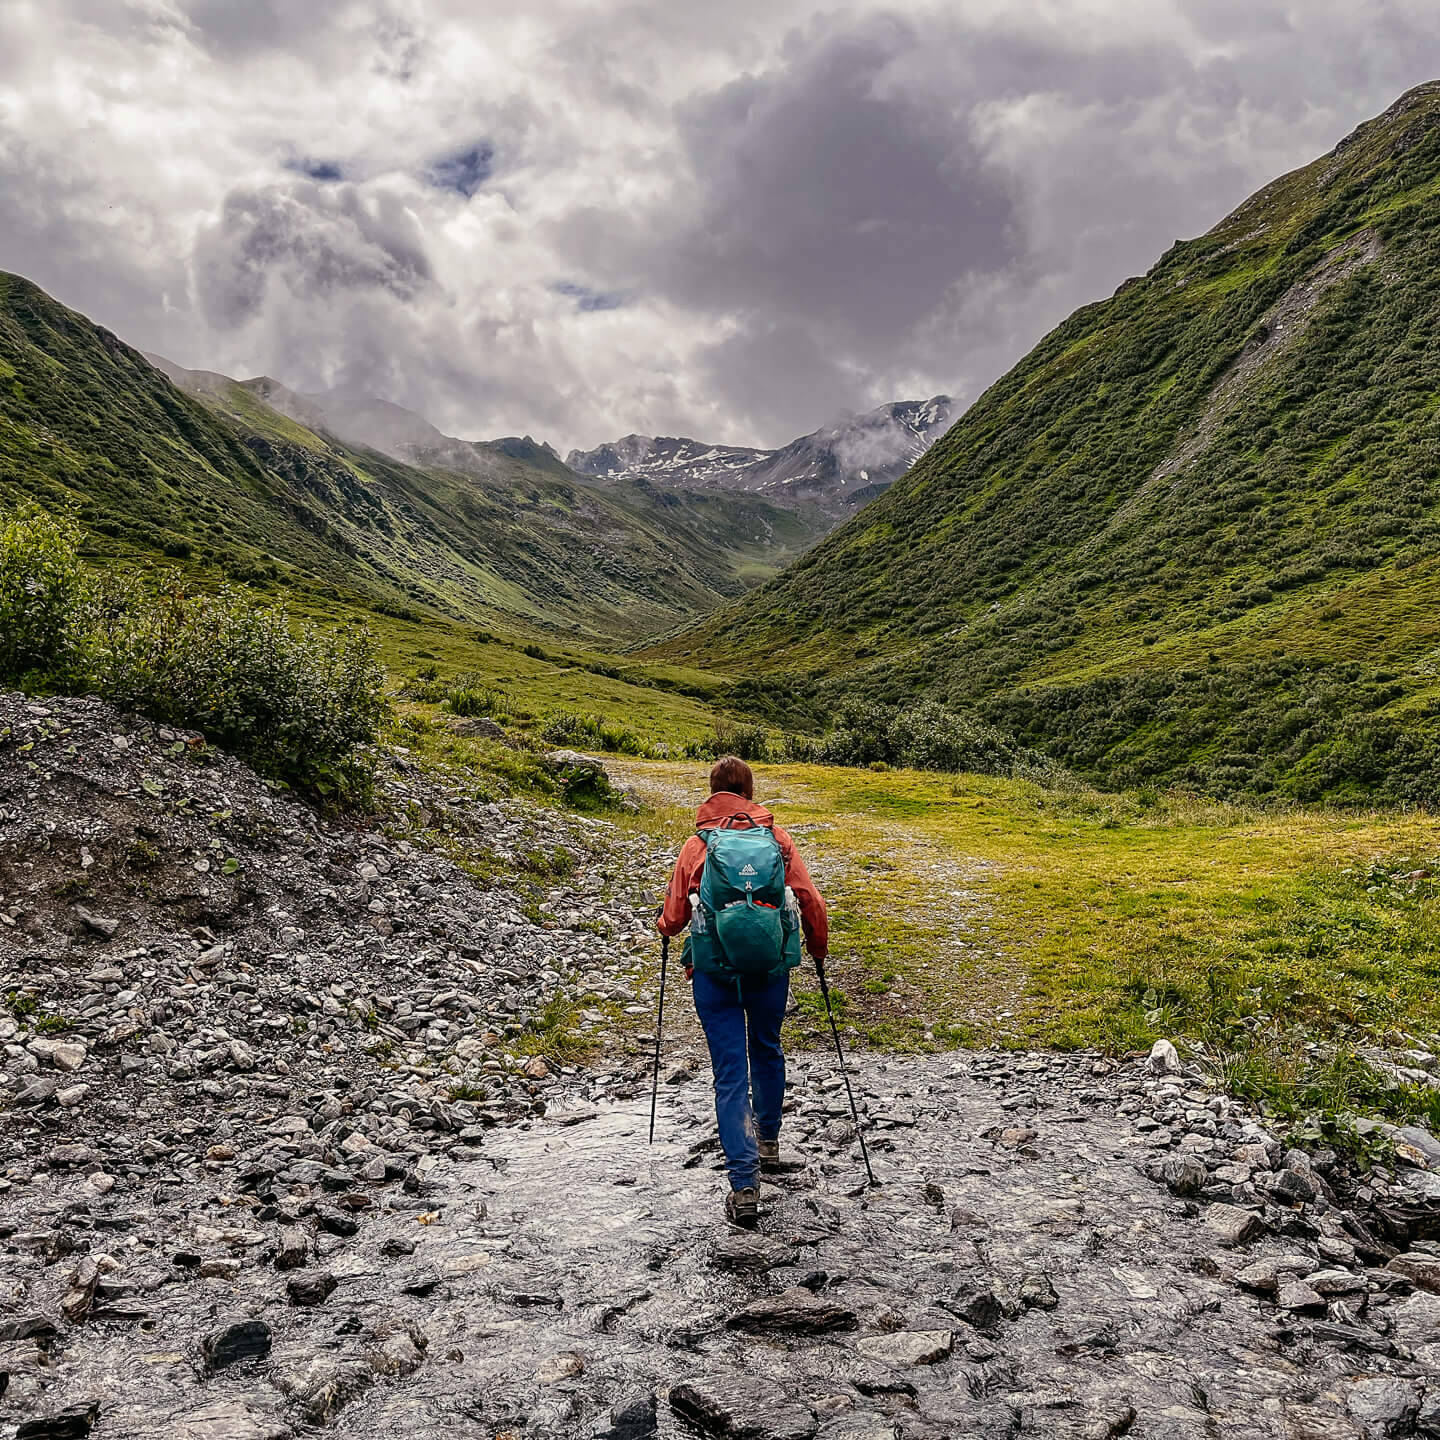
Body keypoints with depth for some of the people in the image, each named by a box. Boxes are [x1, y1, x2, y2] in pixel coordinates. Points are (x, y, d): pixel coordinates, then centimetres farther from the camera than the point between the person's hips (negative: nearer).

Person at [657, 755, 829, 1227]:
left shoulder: (697, 845, -3)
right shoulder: (777, 839, 1)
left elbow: (673, 915, 0)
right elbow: (811, 902, 0)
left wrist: (664, 925, 24)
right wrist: (818, 949, 17)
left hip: (715, 971, -2)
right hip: (771, 967, 2)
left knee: (731, 1073, 3)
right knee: (766, 1050, 26)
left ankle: (745, 1186, -2)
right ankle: (768, 1140, 44)